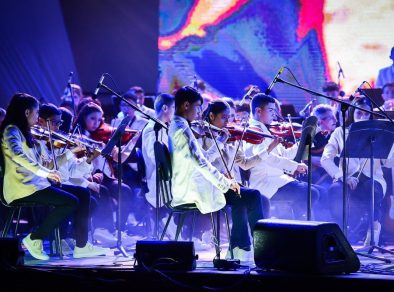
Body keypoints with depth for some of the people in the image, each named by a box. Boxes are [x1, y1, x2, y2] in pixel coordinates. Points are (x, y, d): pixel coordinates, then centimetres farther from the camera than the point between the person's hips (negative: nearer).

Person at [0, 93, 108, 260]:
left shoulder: (25, 134, 20)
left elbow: (47, 163, 18)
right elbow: (17, 155, -30)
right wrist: (44, 172, -33)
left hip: (35, 183, 10)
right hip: (22, 188, -10)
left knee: (83, 195, 3)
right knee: (71, 202, -21)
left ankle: (81, 246, 0)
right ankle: (34, 239, -11)